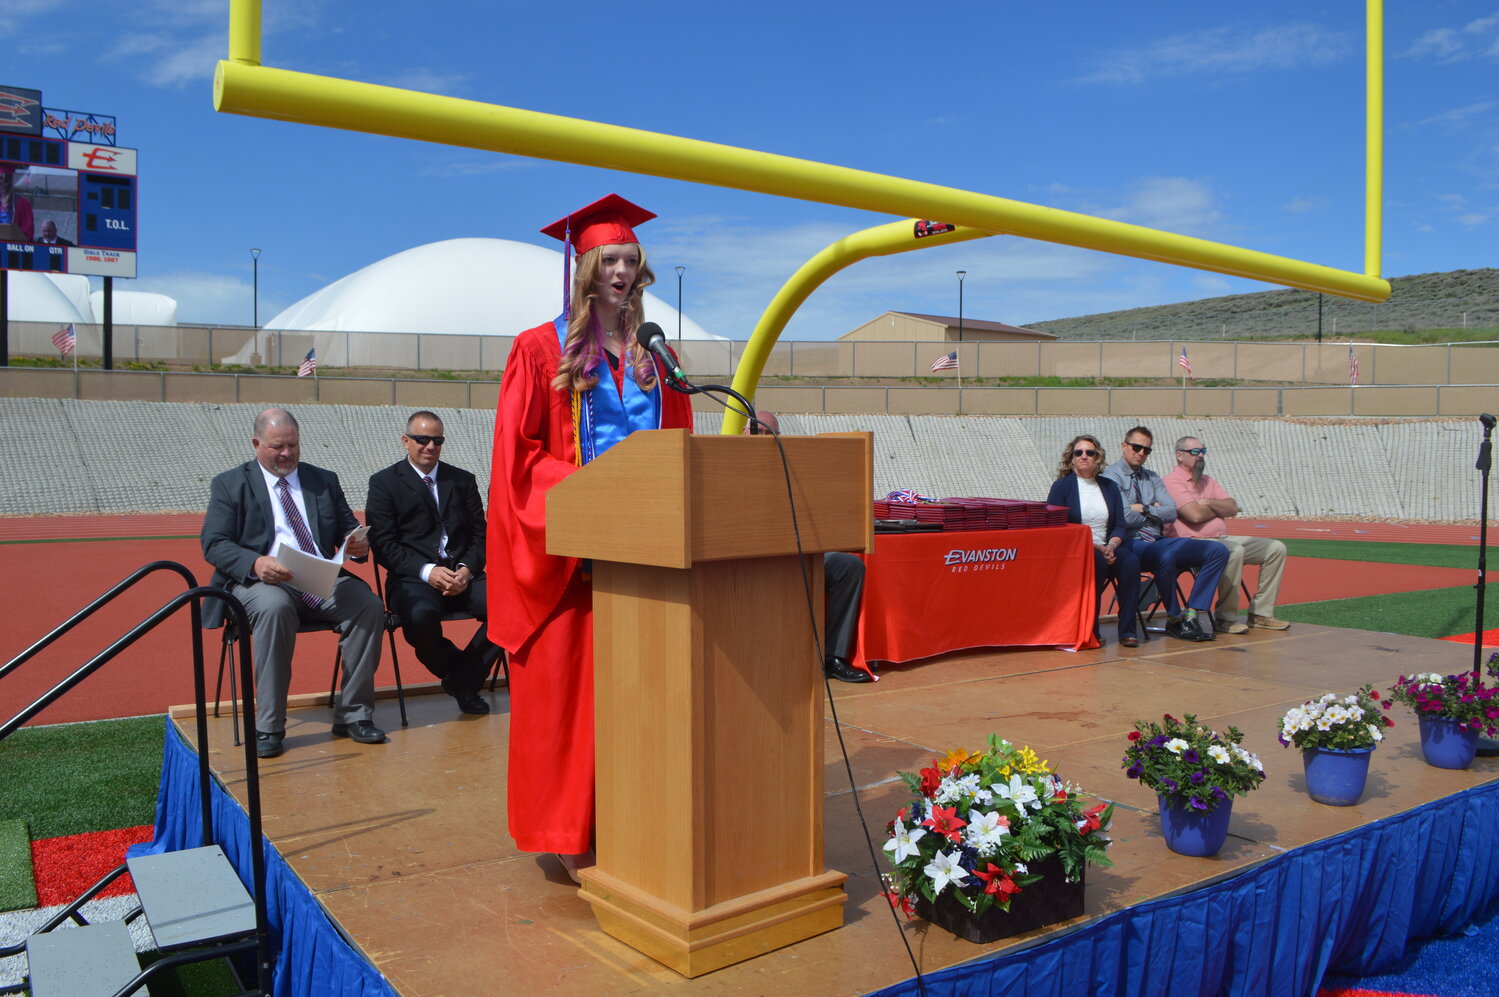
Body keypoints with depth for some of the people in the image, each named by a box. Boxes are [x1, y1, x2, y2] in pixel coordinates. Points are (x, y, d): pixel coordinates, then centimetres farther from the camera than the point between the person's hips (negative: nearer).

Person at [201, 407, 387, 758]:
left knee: (369, 604, -26)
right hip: (260, 581, -3)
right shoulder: (229, 484, 10)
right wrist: (256, 563, -21)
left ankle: (353, 715, -16)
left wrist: (357, 543, -8)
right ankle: (268, 727, -27)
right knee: (274, 607, -38)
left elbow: (349, 528, 19)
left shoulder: (325, 480, 19)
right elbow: (214, 545, 0)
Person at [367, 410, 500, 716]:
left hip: (463, 576, 3)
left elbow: (480, 534, 13)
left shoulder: (463, 480, 20)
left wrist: (467, 570, -9)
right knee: (420, 615, -37)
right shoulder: (384, 482, 9)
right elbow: (384, 544, -2)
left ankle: (464, 677, -4)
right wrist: (427, 571, -16)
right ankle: (459, 675, -6)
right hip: (414, 579, -3)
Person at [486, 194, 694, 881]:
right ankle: (570, 835, 12)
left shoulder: (657, 358, 13)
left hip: (645, 542, 4)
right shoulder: (541, 350, 0)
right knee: (568, 688, 0)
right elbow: (518, 453, -6)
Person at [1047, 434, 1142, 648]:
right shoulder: (1062, 486, 2)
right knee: (1097, 562, -35)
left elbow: (1120, 525, 10)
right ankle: (1089, 630, -22)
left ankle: (1128, 630, -21)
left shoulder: (1109, 487, 16)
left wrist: (1111, 546, -12)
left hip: (1107, 549, 4)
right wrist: (1093, 546, -15)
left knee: (1131, 562, -27)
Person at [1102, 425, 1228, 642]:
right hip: (1132, 543, -8)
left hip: (1160, 541, 8)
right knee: (1165, 558, -39)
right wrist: (1156, 513, 2)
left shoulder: (1152, 478, 20)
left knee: (1218, 552, -6)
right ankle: (1175, 619, -15)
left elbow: (1171, 513, 6)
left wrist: (1144, 509, -8)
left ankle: (1192, 614, -13)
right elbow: (1125, 517, -15)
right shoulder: (1112, 475, -3)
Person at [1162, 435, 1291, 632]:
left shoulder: (1208, 481, 21)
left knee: (1276, 548, 4)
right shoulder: (1171, 481, -6)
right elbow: (1195, 514, -18)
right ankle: (1225, 618, -23)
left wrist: (1209, 503, -10)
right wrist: (1220, 508, 2)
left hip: (1223, 539, 9)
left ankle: (1260, 614, 3)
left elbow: (1233, 508, 9)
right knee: (1234, 551, -36)